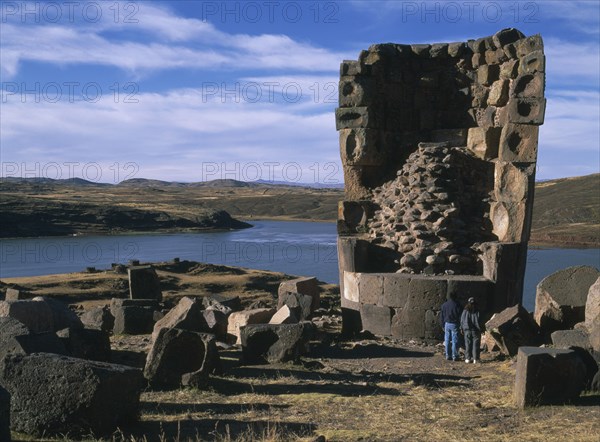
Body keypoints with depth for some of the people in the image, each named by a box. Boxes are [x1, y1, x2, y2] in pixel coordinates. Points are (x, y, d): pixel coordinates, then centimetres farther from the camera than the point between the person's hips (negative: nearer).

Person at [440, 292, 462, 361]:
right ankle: (455, 356, 0)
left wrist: (443, 325, 18)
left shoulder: (444, 305, 7)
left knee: (447, 341, 8)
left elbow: (441, 316, 12)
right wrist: (461, 326, -2)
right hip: (454, 324, -4)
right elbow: (460, 316, -7)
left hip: (447, 324, 4)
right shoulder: (457, 305, -8)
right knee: (455, 341, -1)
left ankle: (448, 355, 10)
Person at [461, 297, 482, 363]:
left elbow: (461, 321, 2)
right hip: (475, 331, -1)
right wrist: (480, 330, 2)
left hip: (467, 331, 2)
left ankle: (467, 358, 8)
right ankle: (475, 359, 3)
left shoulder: (465, 311, -3)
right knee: (475, 345, 3)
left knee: (467, 345, 7)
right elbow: (479, 322, -6)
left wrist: (462, 329, 12)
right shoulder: (477, 312, -8)